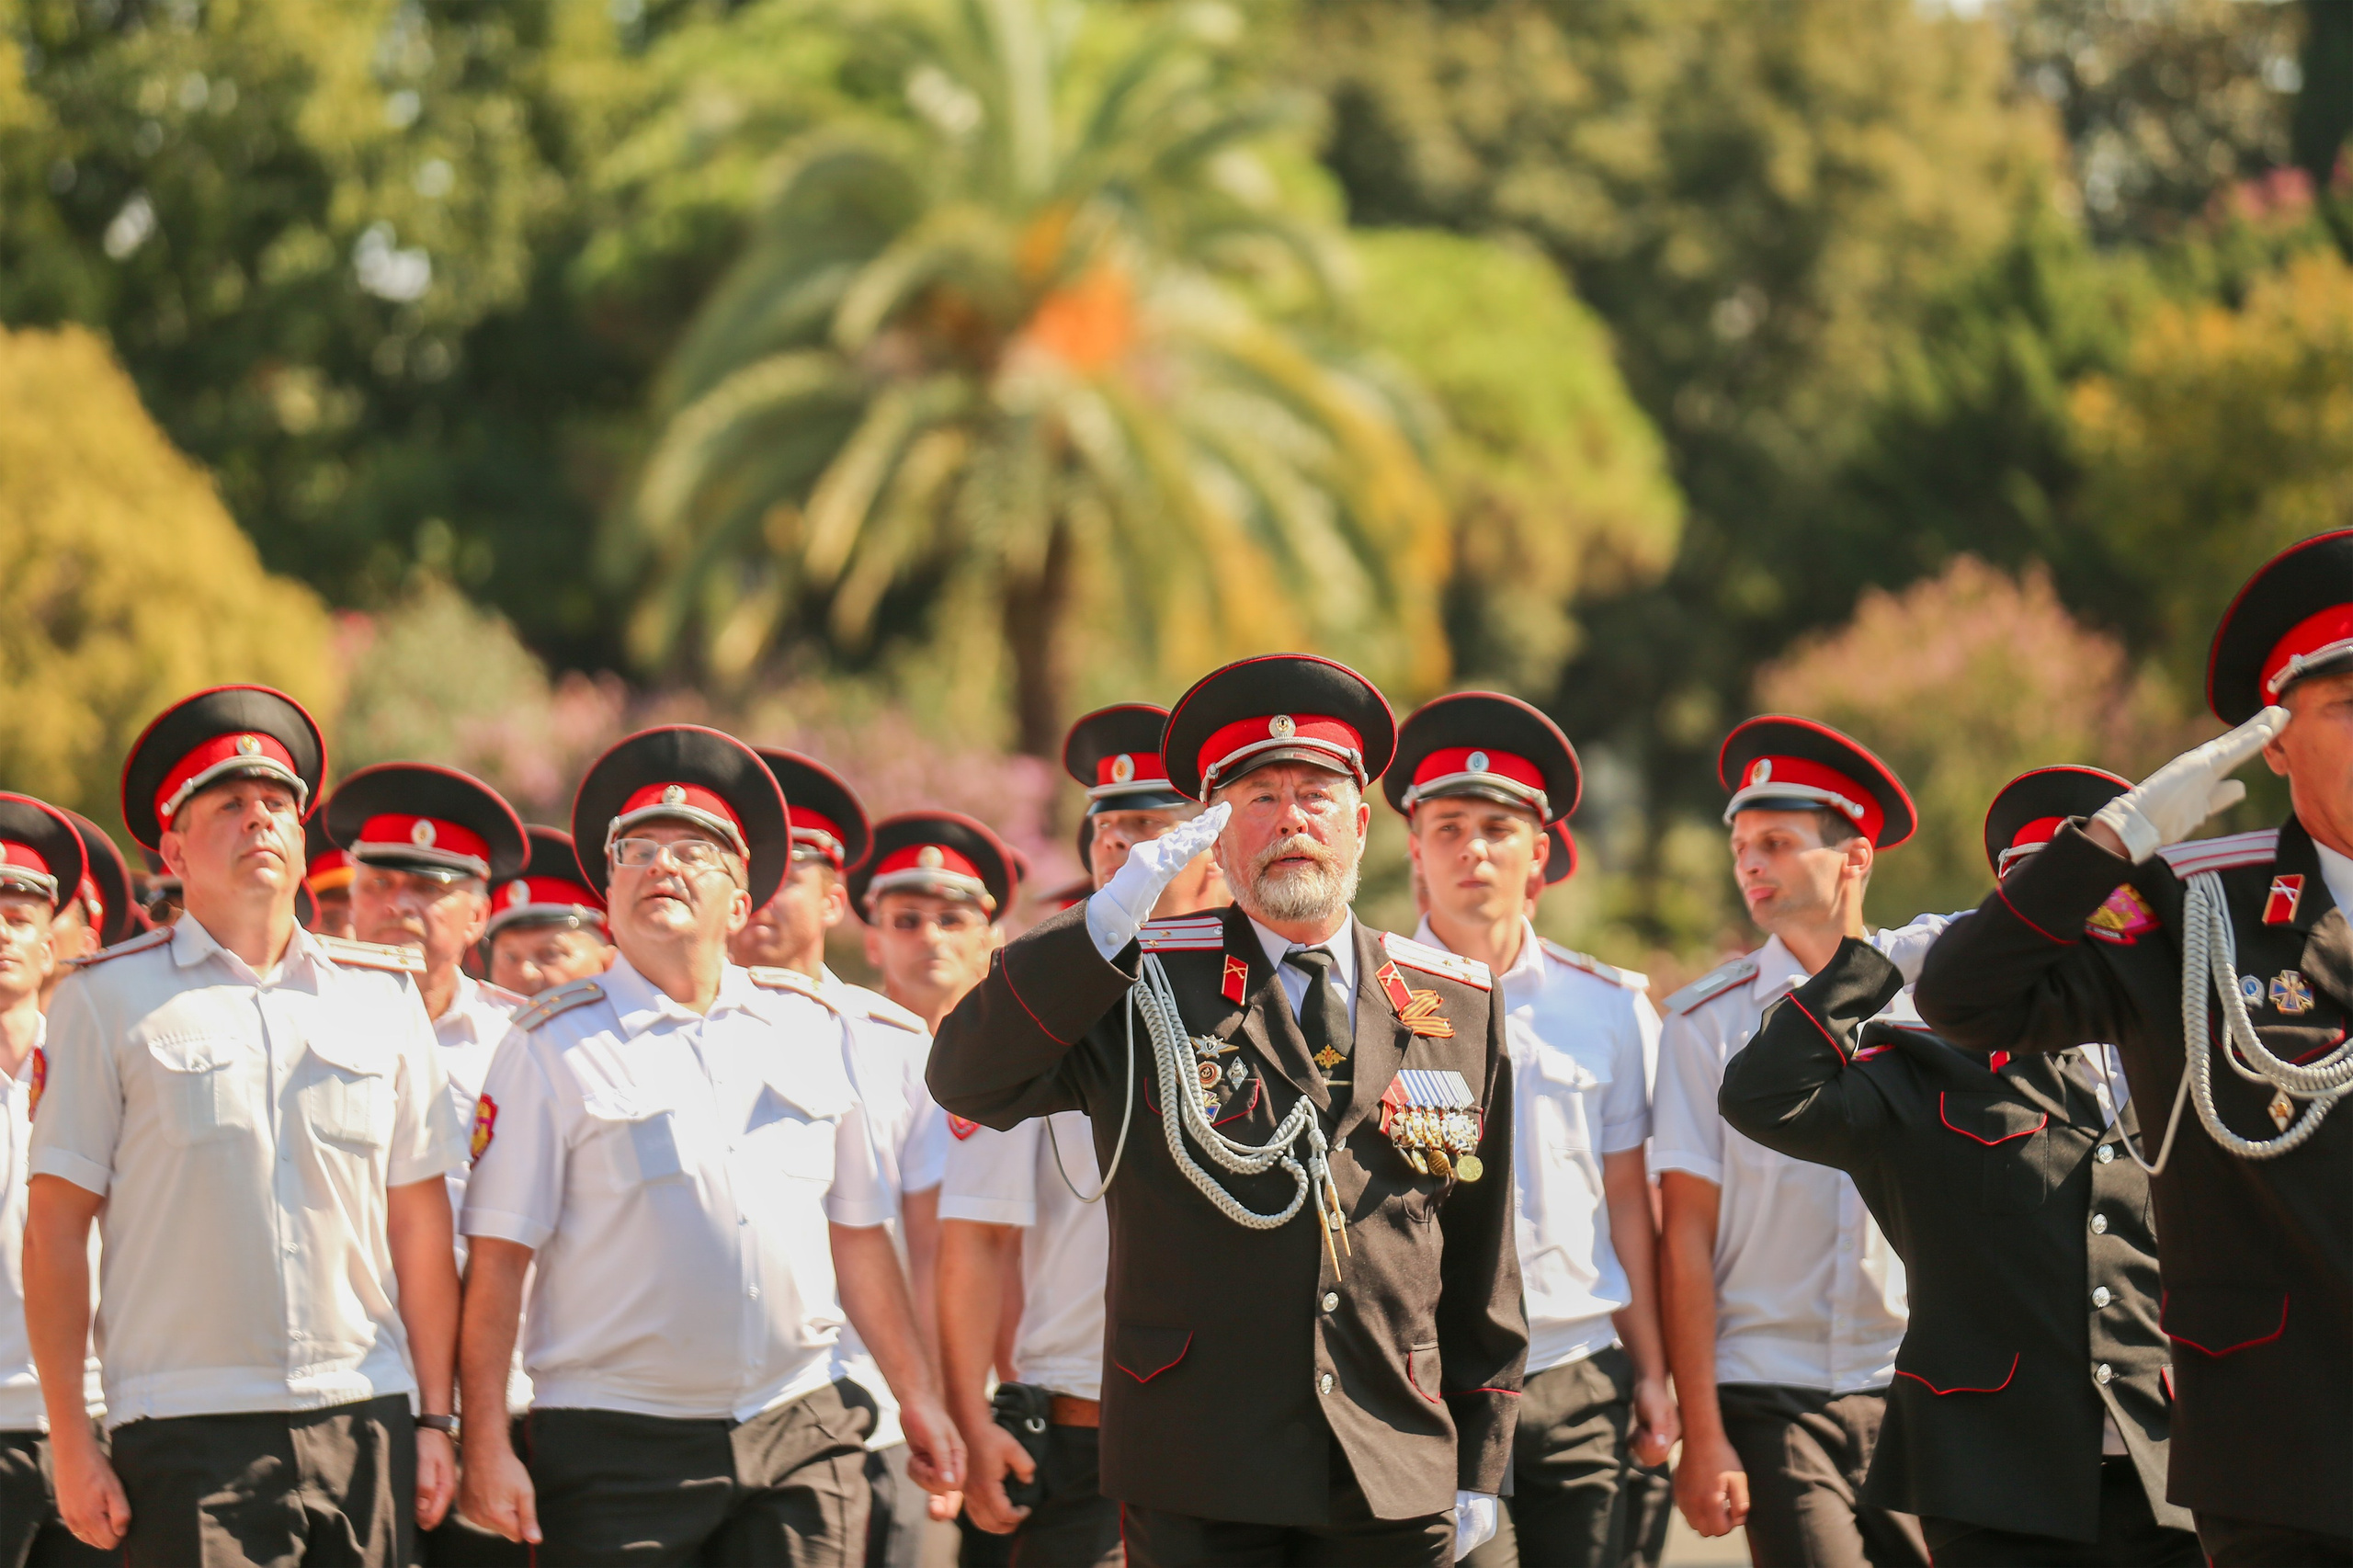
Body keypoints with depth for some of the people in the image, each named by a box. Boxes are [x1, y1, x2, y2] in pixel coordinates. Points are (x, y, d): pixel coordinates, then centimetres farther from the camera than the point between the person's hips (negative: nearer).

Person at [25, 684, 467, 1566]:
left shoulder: (382, 995, 13)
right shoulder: (109, 999, 4)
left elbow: (422, 1221, 14)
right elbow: (56, 1228, 2)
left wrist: (434, 1420, 9)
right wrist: (71, 1445, -3)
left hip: (364, 1424, 3)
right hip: (191, 1434, -3)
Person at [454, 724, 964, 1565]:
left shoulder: (809, 1031, 13)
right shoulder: (555, 1046, 0)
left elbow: (857, 1236, 17)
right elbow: (498, 1259, -4)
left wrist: (917, 1397, 14)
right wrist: (487, 1446, -10)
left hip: (800, 1435, 3)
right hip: (619, 1454, -3)